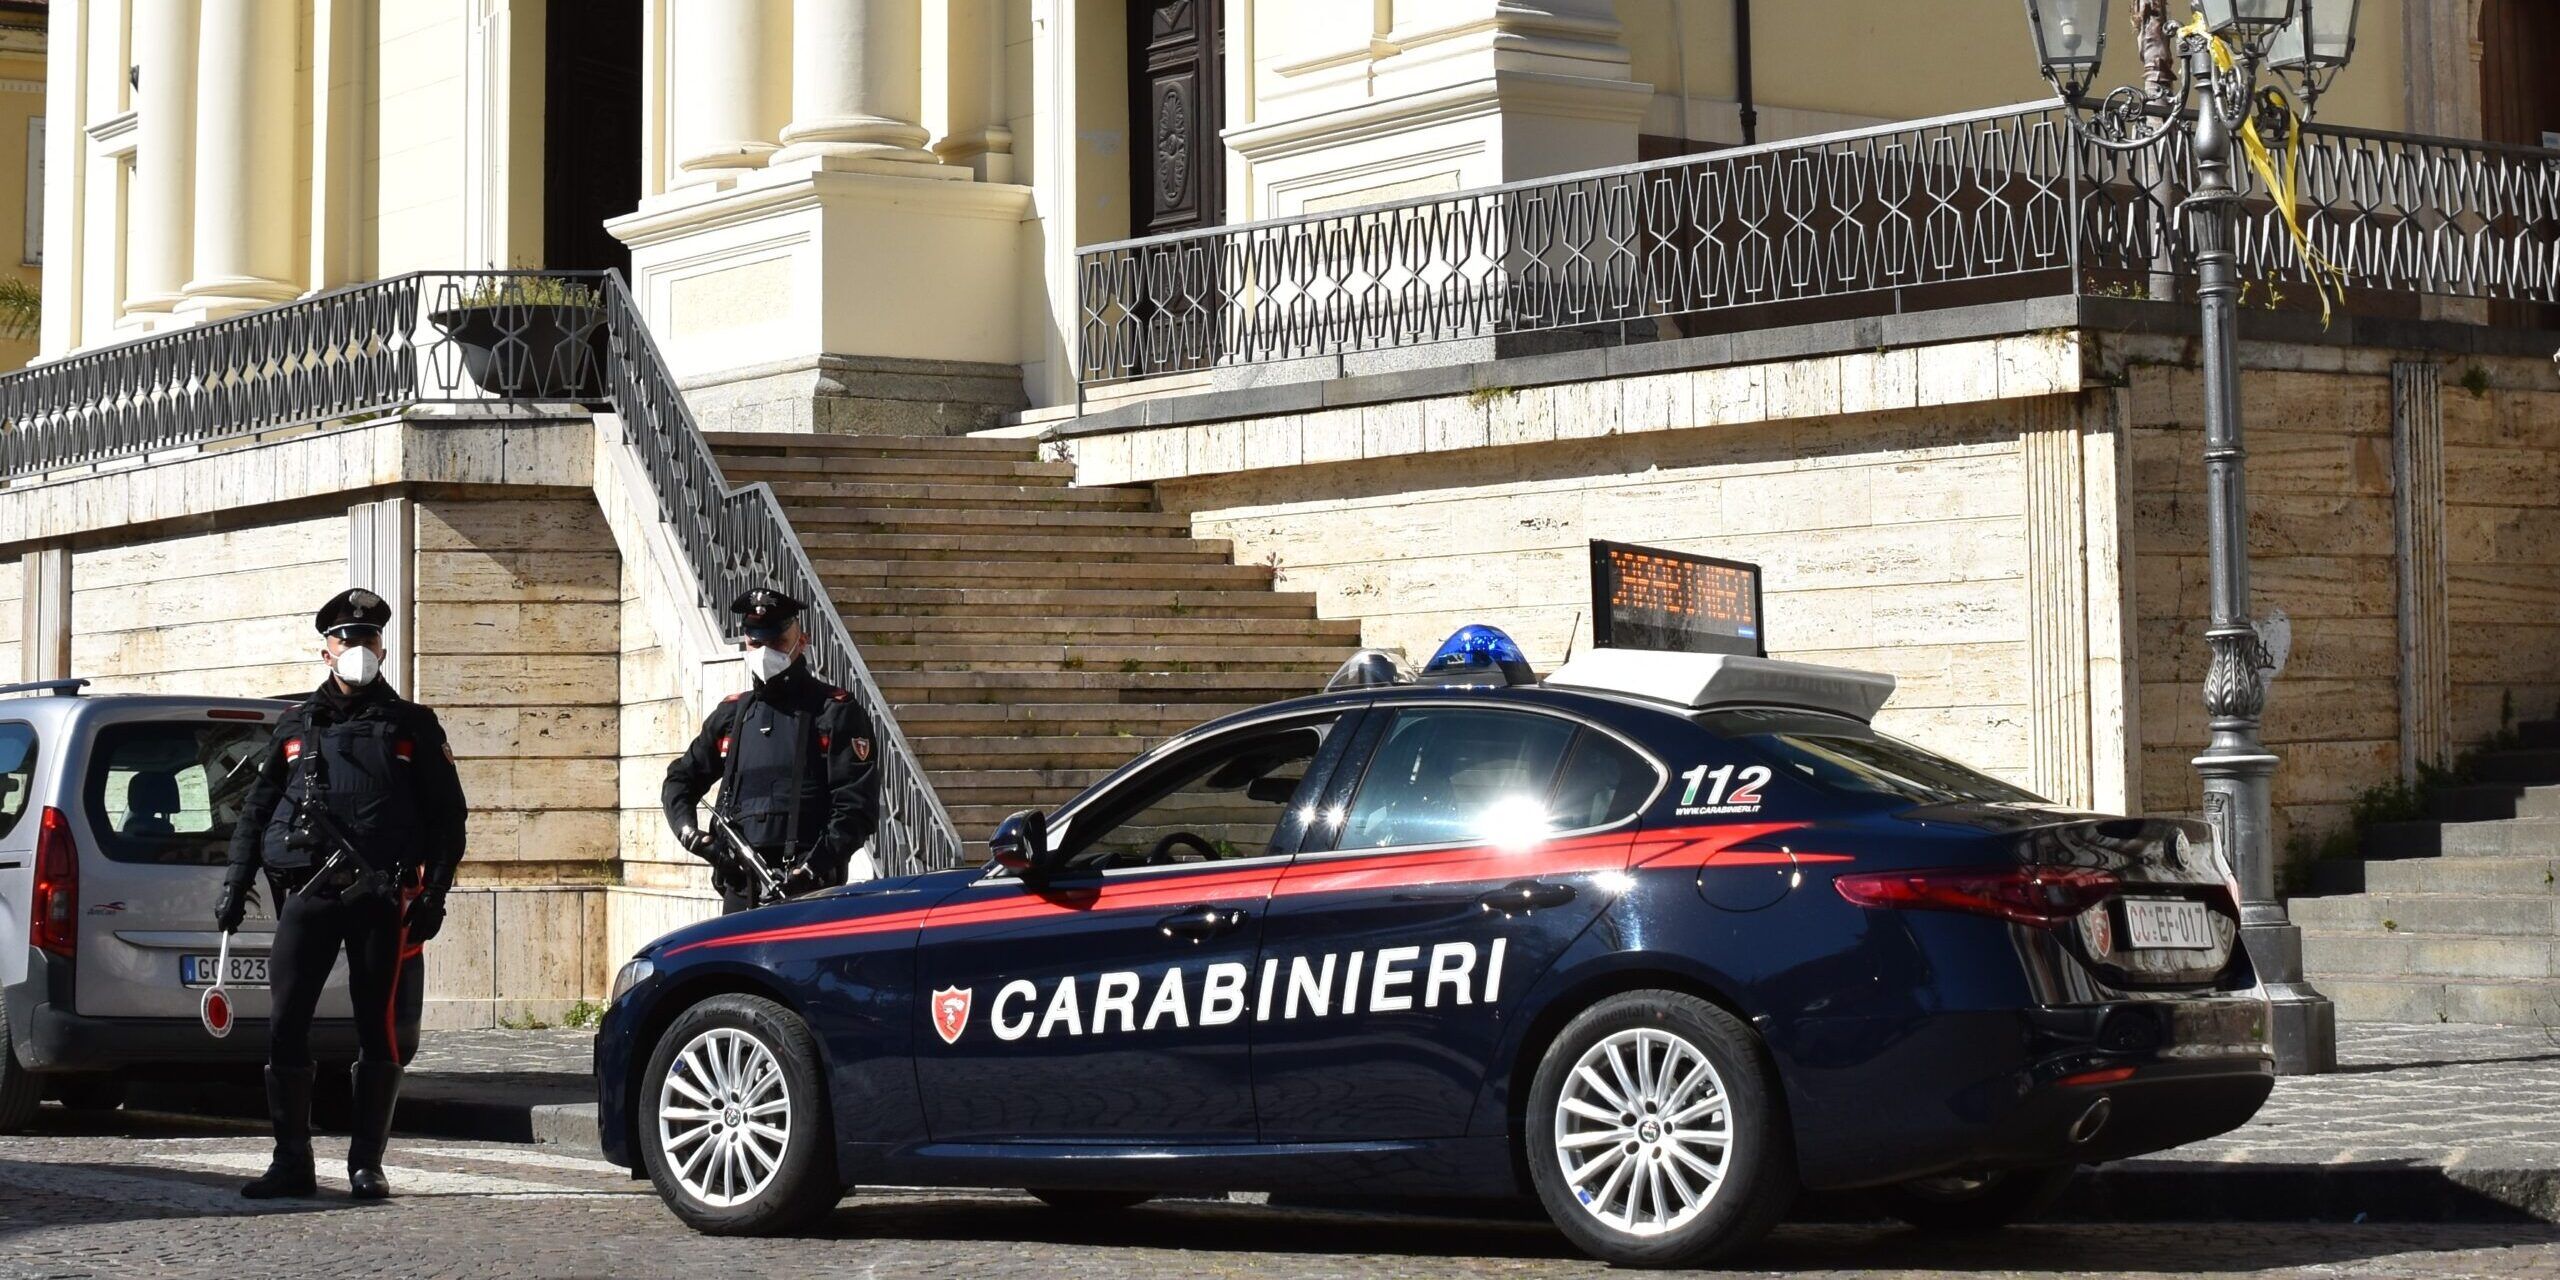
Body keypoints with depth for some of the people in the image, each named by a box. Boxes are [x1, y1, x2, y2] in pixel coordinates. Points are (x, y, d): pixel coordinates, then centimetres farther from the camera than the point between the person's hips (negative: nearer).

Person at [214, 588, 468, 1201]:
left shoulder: (411, 726, 10)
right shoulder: (295, 725, 15)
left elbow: (447, 817, 7)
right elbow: (256, 811, 17)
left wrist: (433, 895, -3)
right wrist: (235, 887, 7)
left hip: (381, 897, -2)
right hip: (306, 893, 2)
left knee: (378, 1027, -2)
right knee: (285, 1024, -3)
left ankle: (367, 1165, 5)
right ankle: (291, 1162, 5)